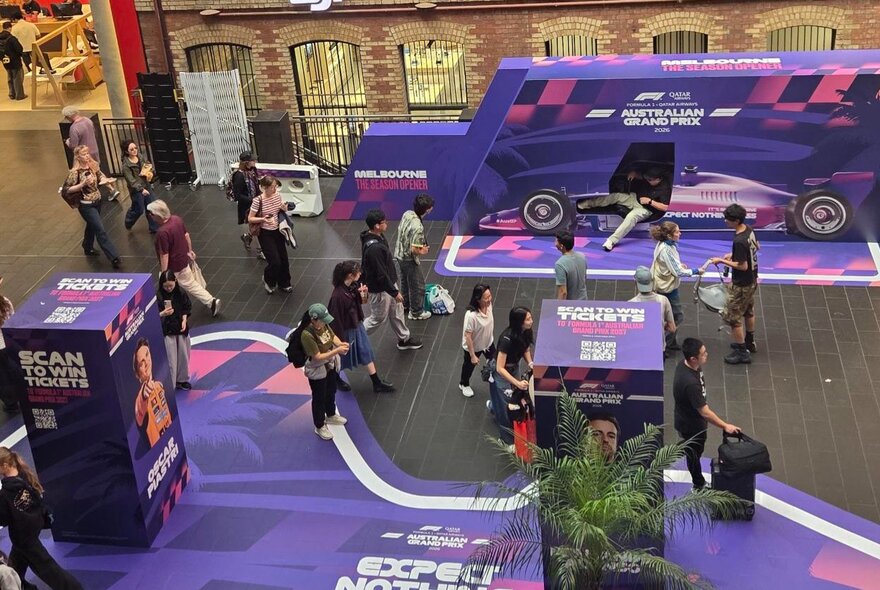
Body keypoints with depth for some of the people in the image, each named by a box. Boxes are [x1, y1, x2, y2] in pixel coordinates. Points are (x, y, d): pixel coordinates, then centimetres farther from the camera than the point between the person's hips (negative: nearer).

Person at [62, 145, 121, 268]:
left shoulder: (93, 166, -3)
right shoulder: (75, 172, -20)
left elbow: (101, 177, 14)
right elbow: (67, 190, -19)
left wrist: (103, 180, -11)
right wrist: (83, 183, -28)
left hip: (97, 202, 7)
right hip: (86, 206, -7)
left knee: (92, 226, 26)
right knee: (101, 230, -10)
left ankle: (88, 248, 49)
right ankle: (114, 257, -11)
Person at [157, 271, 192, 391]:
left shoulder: (181, 293, -3)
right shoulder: (158, 296, -12)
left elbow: (187, 308, 7)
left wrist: (184, 320, -8)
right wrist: (162, 314, -27)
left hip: (181, 329, 4)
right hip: (166, 330, -3)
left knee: (183, 355, 14)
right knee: (170, 359, -2)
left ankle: (182, 380, 32)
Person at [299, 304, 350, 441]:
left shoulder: (323, 324, -14)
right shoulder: (307, 334, -35)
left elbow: (332, 336, 5)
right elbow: (318, 357, -31)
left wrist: (340, 343, -17)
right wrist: (337, 351, -35)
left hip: (330, 365, 7)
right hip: (317, 370, -7)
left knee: (331, 392, 29)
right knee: (319, 398, 15)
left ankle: (331, 415, 57)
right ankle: (320, 427, 37)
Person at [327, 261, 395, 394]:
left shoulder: (354, 286, -11)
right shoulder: (338, 295, -34)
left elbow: (362, 302, 8)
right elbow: (336, 318, -25)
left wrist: (364, 294, -16)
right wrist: (342, 340, -17)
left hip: (357, 325, 7)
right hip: (346, 330, -7)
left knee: (367, 354, 16)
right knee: (343, 357, 17)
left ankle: (377, 383, 28)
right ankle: (335, 379, 45)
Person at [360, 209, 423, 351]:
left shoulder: (377, 236, -5)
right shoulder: (374, 248, -37)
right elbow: (381, 275, -29)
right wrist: (394, 292, -18)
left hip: (389, 282, 9)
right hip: (380, 289, -9)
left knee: (397, 311, 23)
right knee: (378, 318, 11)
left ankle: (404, 339, 41)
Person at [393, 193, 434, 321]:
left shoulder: (407, 214, -9)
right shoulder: (418, 227, -34)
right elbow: (414, 250, -31)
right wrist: (423, 251, -10)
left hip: (400, 254, 8)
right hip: (410, 259, -8)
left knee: (405, 281, 27)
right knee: (418, 286, 11)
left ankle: (404, 306, 46)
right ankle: (416, 312, 26)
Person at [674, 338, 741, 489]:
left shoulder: (684, 365, -13)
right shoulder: (690, 383, -41)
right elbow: (705, 413, -32)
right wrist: (725, 426, -22)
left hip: (688, 420, 8)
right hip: (691, 427, -8)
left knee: (694, 453, 28)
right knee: (694, 455, 16)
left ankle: (699, 482, 49)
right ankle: (699, 486, 39)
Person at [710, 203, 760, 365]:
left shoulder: (739, 241, -32)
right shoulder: (749, 230, -4)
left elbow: (743, 266, -27)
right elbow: (757, 247, 14)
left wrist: (722, 261, -19)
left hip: (741, 284, -10)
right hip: (752, 280, 10)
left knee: (732, 317, 3)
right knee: (748, 311, 26)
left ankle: (742, 352, 12)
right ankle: (750, 342, 45)